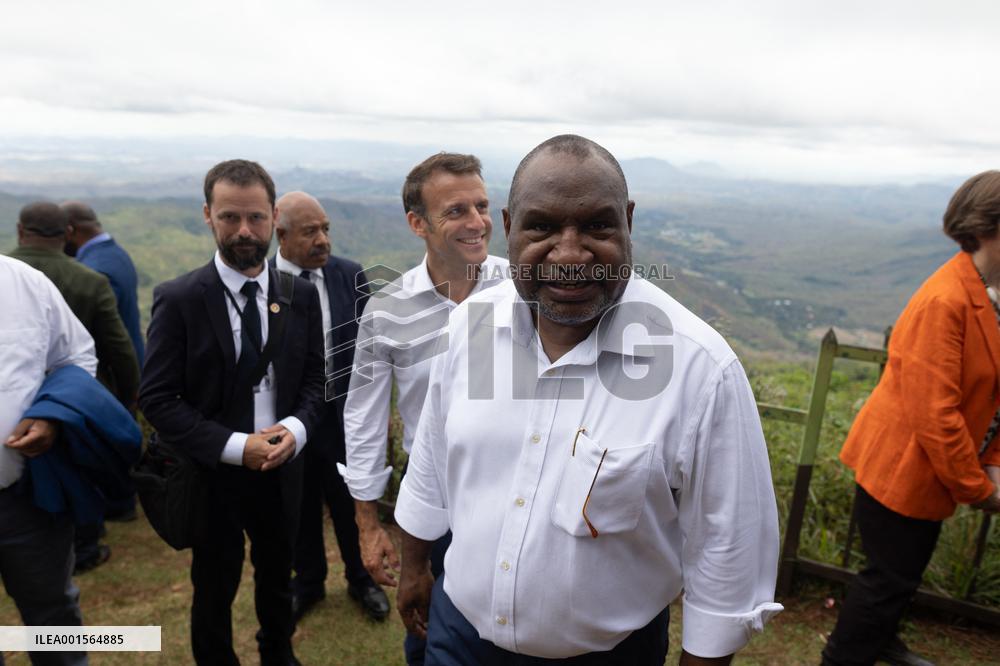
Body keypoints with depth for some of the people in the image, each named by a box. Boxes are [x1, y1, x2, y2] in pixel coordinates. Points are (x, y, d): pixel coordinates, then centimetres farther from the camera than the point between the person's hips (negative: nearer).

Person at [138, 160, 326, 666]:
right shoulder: (178, 299, -15)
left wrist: (295, 428, -17)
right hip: (212, 473, -3)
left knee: (277, 577, 25)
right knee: (215, 589, 18)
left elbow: (314, 378, 2)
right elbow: (157, 398, -14)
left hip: (281, 469, 4)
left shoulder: (300, 295, -4)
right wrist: (234, 446, -22)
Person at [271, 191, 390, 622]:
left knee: (351, 505, 17)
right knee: (299, 508, 19)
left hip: (343, 416, 1)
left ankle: (360, 579, 43)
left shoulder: (351, 276, -7)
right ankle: (307, 582, 45)